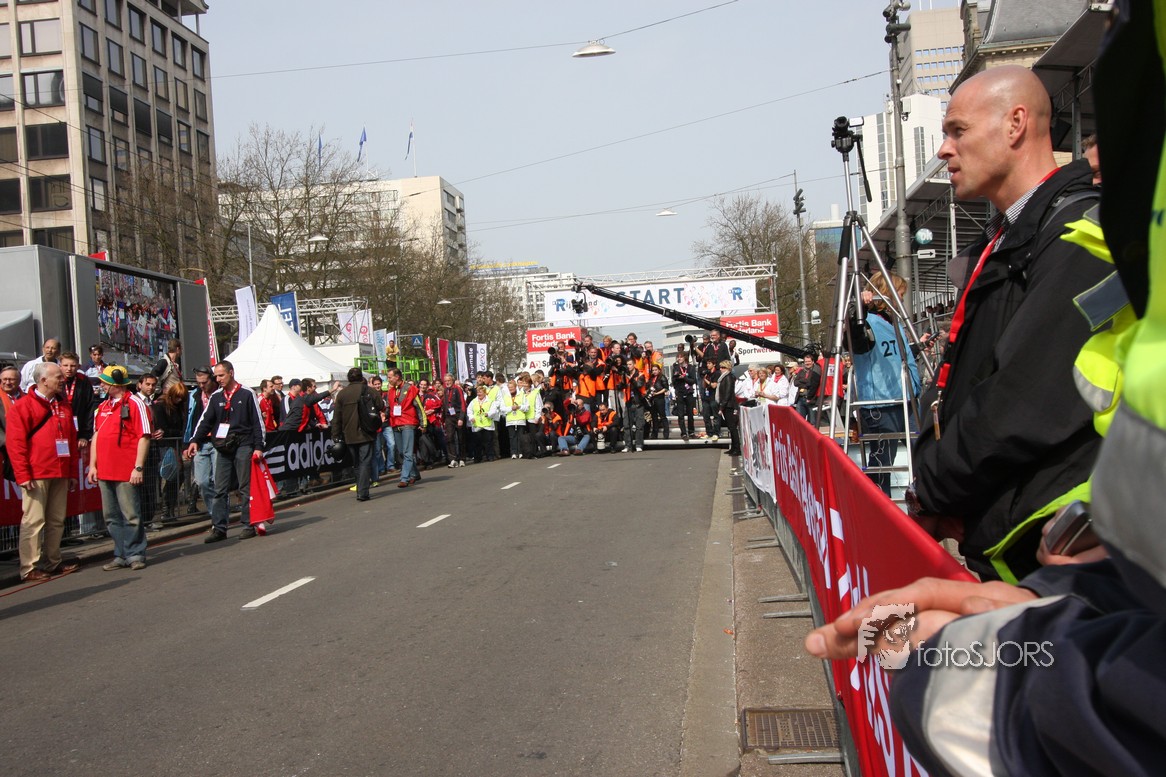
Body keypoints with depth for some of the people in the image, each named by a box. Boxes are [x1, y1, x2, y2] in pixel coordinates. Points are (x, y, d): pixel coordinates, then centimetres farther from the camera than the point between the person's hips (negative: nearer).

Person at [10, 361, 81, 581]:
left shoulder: (63, 407, 16)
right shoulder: (22, 406, -3)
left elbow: (72, 441, 18)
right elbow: (14, 443, -8)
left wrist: (73, 472, 14)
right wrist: (23, 474, -13)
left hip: (60, 473, 6)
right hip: (36, 475, -6)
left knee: (57, 520, 10)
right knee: (33, 521, -6)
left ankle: (53, 562, 19)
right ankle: (29, 568, -2)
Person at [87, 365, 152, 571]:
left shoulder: (134, 403, -6)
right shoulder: (103, 406, 15)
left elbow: (144, 437, -11)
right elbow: (96, 435, 20)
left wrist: (138, 468, -15)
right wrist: (93, 465, 12)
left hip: (127, 473, -7)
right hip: (105, 472, 7)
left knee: (131, 515, -2)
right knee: (112, 517, 10)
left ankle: (135, 554, 8)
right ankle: (121, 555, 18)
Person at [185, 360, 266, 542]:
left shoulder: (247, 394, -1)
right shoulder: (215, 397, 11)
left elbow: (258, 421, -2)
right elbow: (205, 420, 9)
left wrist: (259, 447, -7)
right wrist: (195, 440, -6)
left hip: (243, 446, -4)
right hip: (223, 448, 5)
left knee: (246, 487, 0)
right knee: (220, 490, 3)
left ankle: (249, 525, 6)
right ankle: (218, 528, 7)